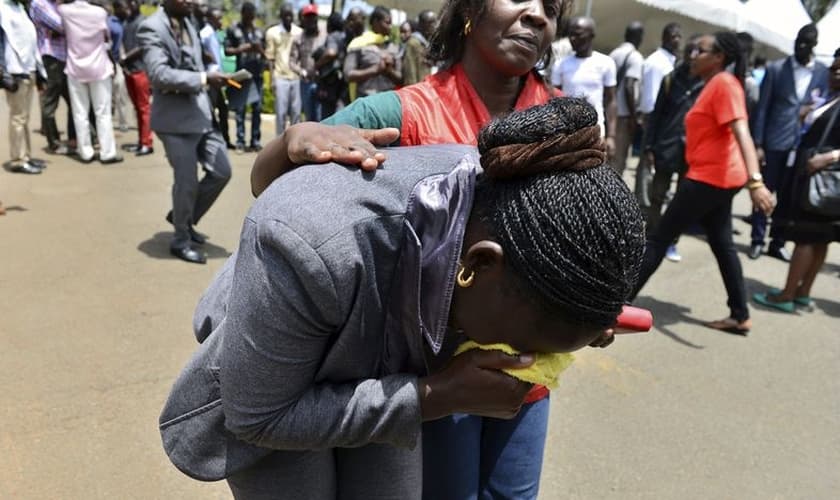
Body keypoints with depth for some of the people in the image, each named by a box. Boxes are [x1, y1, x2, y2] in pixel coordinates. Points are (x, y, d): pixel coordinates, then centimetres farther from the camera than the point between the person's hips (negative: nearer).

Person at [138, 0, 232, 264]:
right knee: (187, 182, -1)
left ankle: (183, 218, 29)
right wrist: (204, 79, -25)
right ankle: (181, 241, 20)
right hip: (176, 119, -8)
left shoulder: (187, 24, 13)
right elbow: (159, 74, -24)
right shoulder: (151, 28, -13)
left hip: (201, 113, 8)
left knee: (222, 172, 8)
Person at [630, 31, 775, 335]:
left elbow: (742, 132, -27)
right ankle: (740, 317, 19)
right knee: (722, 245, 13)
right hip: (718, 178, 10)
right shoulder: (713, 84, 14)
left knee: (659, 239, -4)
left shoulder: (725, 83, -16)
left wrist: (755, 181, -36)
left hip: (710, 177, -10)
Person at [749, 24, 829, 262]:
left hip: (802, 143, 2)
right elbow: (762, 108, -3)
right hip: (774, 141, -2)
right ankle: (757, 240, 16)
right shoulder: (775, 68, -1)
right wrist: (757, 143, -7)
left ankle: (778, 242, 19)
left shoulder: (823, 72, 6)